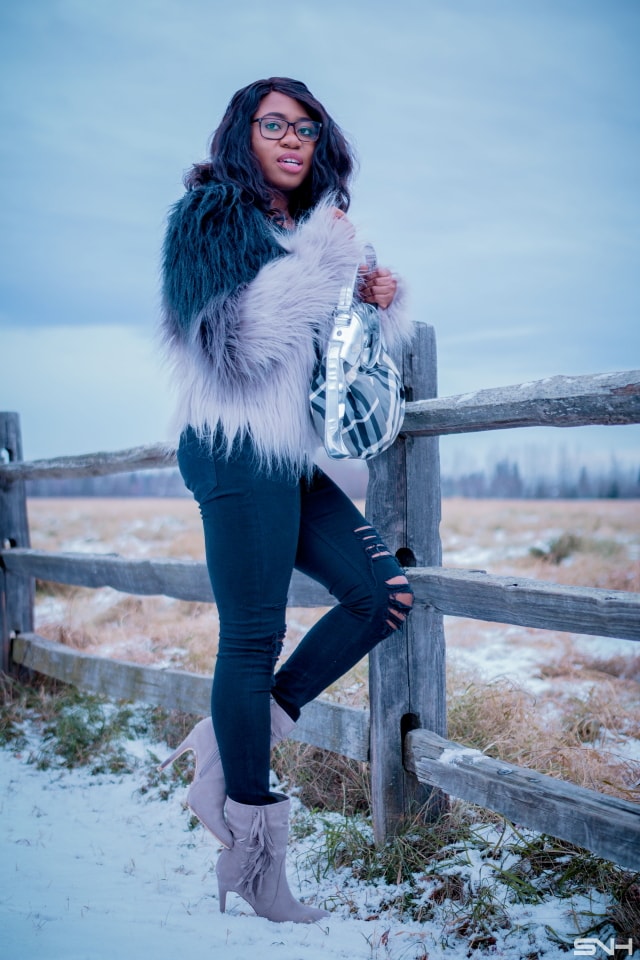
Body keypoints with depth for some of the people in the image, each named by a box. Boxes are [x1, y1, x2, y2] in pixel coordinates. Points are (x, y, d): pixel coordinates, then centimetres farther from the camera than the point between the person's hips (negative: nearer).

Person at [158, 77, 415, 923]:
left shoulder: (312, 230, 19)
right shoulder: (209, 216, -2)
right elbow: (234, 341, -18)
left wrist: (378, 300, 5)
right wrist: (325, 262, -13)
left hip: (295, 455, 8)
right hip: (237, 450, -8)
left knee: (383, 592, 3)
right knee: (254, 636, -6)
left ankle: (232, 740, 10)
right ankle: (250, 849, 6)